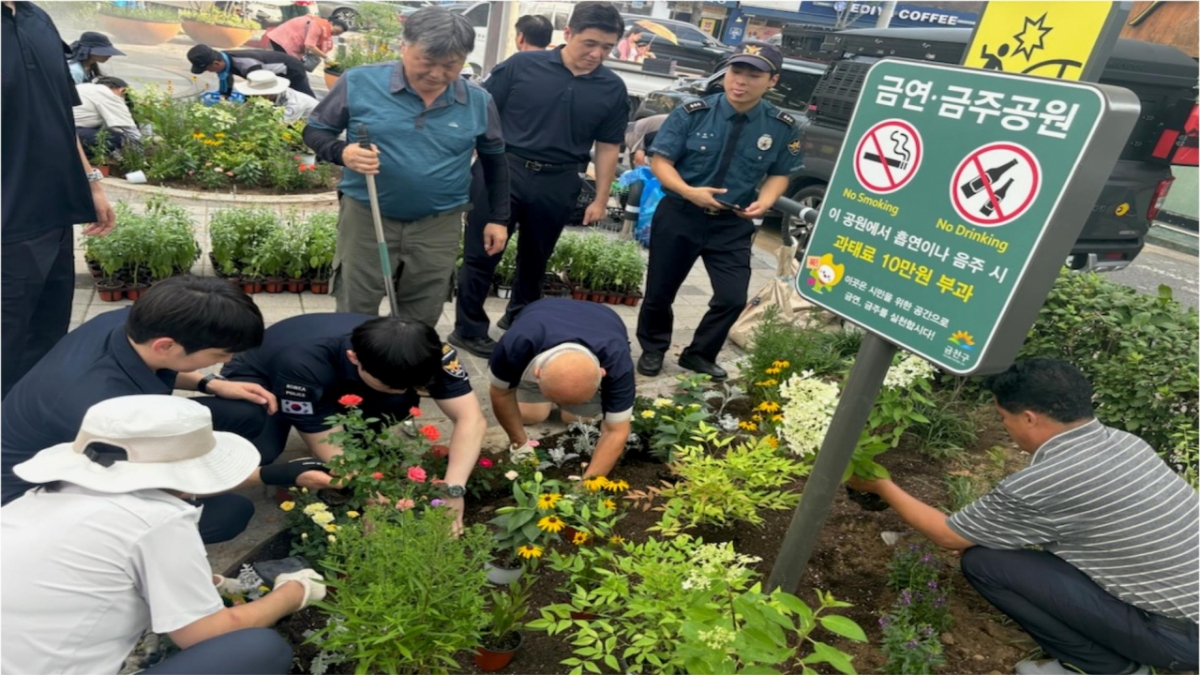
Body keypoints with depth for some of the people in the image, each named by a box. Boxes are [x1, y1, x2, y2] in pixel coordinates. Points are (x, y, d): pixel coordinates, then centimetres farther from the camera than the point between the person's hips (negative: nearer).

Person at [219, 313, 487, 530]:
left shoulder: (422, 350, -30)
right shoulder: (303, 365, -41)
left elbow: (471, 418, -32)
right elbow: (327, 446, -33)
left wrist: (452, 491, -44)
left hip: (341, 384, 4)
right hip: (258, 378, -3)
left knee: (400, 406, -28)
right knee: (261, 454, -35)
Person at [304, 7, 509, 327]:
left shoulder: (479, 102, -3)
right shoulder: (359, 82, -9)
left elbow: (495, 160, 11)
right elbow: (314, 130, 1)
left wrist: (498, 218, 9)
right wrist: (342, 152, -21)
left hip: (439, 226, 1)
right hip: (366, 217, -1)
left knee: (421, 321, 13)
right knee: (354, 316, 10)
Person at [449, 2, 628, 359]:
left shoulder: (612, 88, 2)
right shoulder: (522, 65, -6)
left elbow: (608, 147, 8)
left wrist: (601, 199, 5)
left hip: (557, 184, 3)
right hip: (503, 170, -2)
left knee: (536, 257, 17)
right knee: (482, 253, 3)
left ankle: (519, 317, 38)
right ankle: (468, 329, 17)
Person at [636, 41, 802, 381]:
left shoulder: (782, 128, -5)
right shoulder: (692, 113, -12)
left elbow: (779, 174, 6)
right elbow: (660, 160, -9)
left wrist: (764, 201, -15)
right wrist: (688, 191, -25)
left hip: (733, 225, 2)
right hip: (679, 215, -1)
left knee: (733, 297, -1)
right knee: (660, 290, 10)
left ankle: (699, 355, 24)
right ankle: (653, 349, 36)